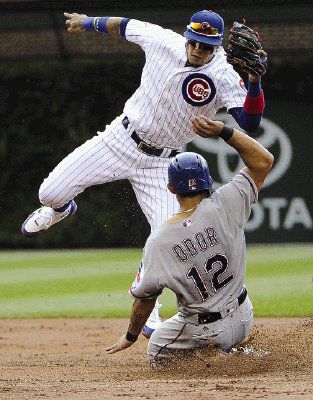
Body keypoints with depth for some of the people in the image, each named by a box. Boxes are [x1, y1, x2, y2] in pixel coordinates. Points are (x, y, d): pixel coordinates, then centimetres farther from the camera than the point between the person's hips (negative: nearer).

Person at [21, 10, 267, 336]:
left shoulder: (224, 77, -20)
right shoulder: (162, 41, -12)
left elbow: (250, 122, -32)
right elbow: (123, 26, 8)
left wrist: (254, 83, -49)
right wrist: (87, 22, 23)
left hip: (159, 162, -2)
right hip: (121, 138, 2)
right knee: (50, 193, -3)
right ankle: (59, 210, 39)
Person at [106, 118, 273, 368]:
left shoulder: (158, 242, -18)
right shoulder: (224, 206, -19)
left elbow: (145, 296, -7)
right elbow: (264, 160, -12)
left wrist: (131, 336, 10)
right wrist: (223, 131, -18)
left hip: (204, 332, -5)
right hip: (243, 320, 5)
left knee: (157, 349, 22)